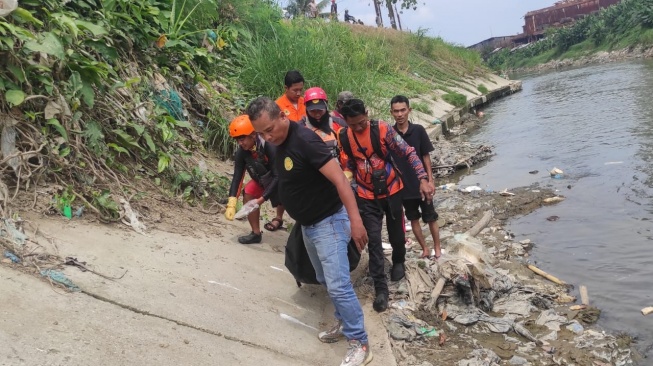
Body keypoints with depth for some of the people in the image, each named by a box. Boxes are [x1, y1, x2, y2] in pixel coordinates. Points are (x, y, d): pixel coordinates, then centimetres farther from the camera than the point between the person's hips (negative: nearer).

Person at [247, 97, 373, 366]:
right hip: (307, 225, 9)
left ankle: (359, 343, 3)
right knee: (326, 281, 19)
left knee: (338, 285, -9)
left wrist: (355, 219, -34)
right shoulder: (280, 143, 3)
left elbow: (339, 179, -29)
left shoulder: (304, 140, -24)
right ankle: (345, 323, 35)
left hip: (329, 223, -9)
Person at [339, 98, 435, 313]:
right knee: (373, 240, -3)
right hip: (366, 196, 1)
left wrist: (423, 178, -28)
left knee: (396, 233, 14)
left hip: (391, 190, -1)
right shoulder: (343, 138, -8)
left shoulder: (382, 129, -17)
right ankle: (380, 288, 5)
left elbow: (408, 152, -17)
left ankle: (398, 262, 45)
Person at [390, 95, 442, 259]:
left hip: (421, 183, -1)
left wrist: (430, 180, -6)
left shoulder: (418, 130, -8)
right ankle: (424, 248, 28)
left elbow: (426, 156, -3)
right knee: (413, 219, 13)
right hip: (403, 185, 2)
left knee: (430, 218, 9)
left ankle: (437, 248, 25)